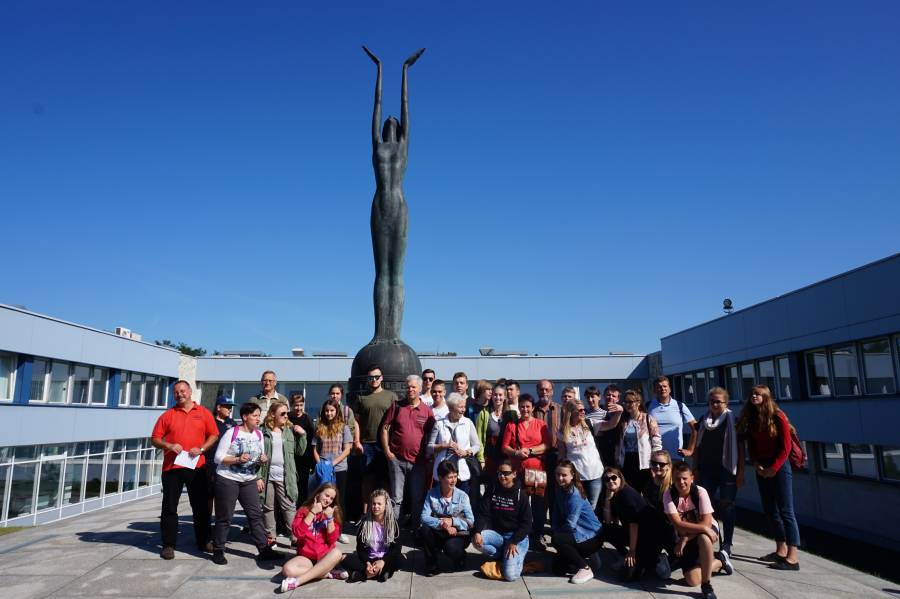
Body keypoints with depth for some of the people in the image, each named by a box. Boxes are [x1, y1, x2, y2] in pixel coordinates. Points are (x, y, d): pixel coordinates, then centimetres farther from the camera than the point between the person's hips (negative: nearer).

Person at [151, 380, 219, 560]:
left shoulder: (204, 413, 6)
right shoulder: (167, 415, 6)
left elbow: (214, 435, 5)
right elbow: (155, 439, 4)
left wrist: (201, 449, -10)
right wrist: (169, 446, -14)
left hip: (197, 466, 0)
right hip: (171, 467, 0)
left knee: (201, 506, 8)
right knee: (170, 507, 4)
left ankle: (203, 541, 21)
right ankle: (168, 545, 13)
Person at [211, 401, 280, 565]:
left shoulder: (259, 434, 5)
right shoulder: (231, 433, -13)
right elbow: (218, 457, -14)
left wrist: (264, 459, -8)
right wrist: (237, 459, -27)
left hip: (250, 481, 5)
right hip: (227, 480, -5)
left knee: (256, 514, 2)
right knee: (225, 517, 3)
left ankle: (264, 549, 6)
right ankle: (218, 551, 17)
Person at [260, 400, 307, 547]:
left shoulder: (290, 430, 6)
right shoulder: (263, 431, -1)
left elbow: (300, 451, 9)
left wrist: (302, 435, -4)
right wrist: (259, 476, -7)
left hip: (285, 477, 0)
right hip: (267, 475, 0)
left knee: (289, 507, 0)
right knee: (268, 507, 10)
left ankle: (296, 537, 4)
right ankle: (270, 536, 23)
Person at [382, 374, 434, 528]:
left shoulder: (427, 411, 3)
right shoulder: (397, 406, 3)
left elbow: (431, 435, 7)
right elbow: (385, 428, 5)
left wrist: (428, 456, 1)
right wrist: (387, 450, -2)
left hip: (418, 461, 1)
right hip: (397, 459, -1)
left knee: (417, 498, 9)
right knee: (396, 498, 6)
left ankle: (415, 528, 21)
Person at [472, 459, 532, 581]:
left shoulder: (521, 494, -7)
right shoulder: (491, 490, 2)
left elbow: (526, 523, -8)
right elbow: (483, 513, -5)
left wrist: (514, 542, -18)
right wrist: (477, 531, -23)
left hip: (517, 536, -4)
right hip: (496, 533, 4)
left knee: (510, 575, -22)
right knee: (476, 541, -27)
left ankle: (517, 557, 13)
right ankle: (502, 556, 1)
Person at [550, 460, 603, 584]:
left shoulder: (574, 495, -23)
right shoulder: (560, 490, 4)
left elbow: (570, 524, -23)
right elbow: (556, 517, 6)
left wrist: (557, 533, -8)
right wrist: (556, 531, -7)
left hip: (592, 537, -9)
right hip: (579, 534, 9)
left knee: (557, 540, -28)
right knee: (558, 568, 4)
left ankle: (585, 568, -12)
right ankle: (589, 557, 21)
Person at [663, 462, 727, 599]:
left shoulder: (700, 492, -21)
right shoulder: (669, 495, -19)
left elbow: (706, 523, -24)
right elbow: (678, 525, -25)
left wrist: (685, 539, -27)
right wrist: (703, 528, -35)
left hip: (707, 530, -2)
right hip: (684, 537, 2)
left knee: (703, 538, -39)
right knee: (692, 580, -10)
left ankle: (706, 585, -21)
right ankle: (718, 563, 22)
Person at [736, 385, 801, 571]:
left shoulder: (778, 417, -11)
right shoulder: (751, 418, 6)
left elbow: (786, 447, -11)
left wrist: (774, 468, -14)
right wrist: (756, 464, -6)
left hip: (779, 467, -7)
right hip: (761, 468, 7)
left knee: (785, 510, -8)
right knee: (770, 510, 11)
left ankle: (793, 557, -9)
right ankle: (781, 550, 21)